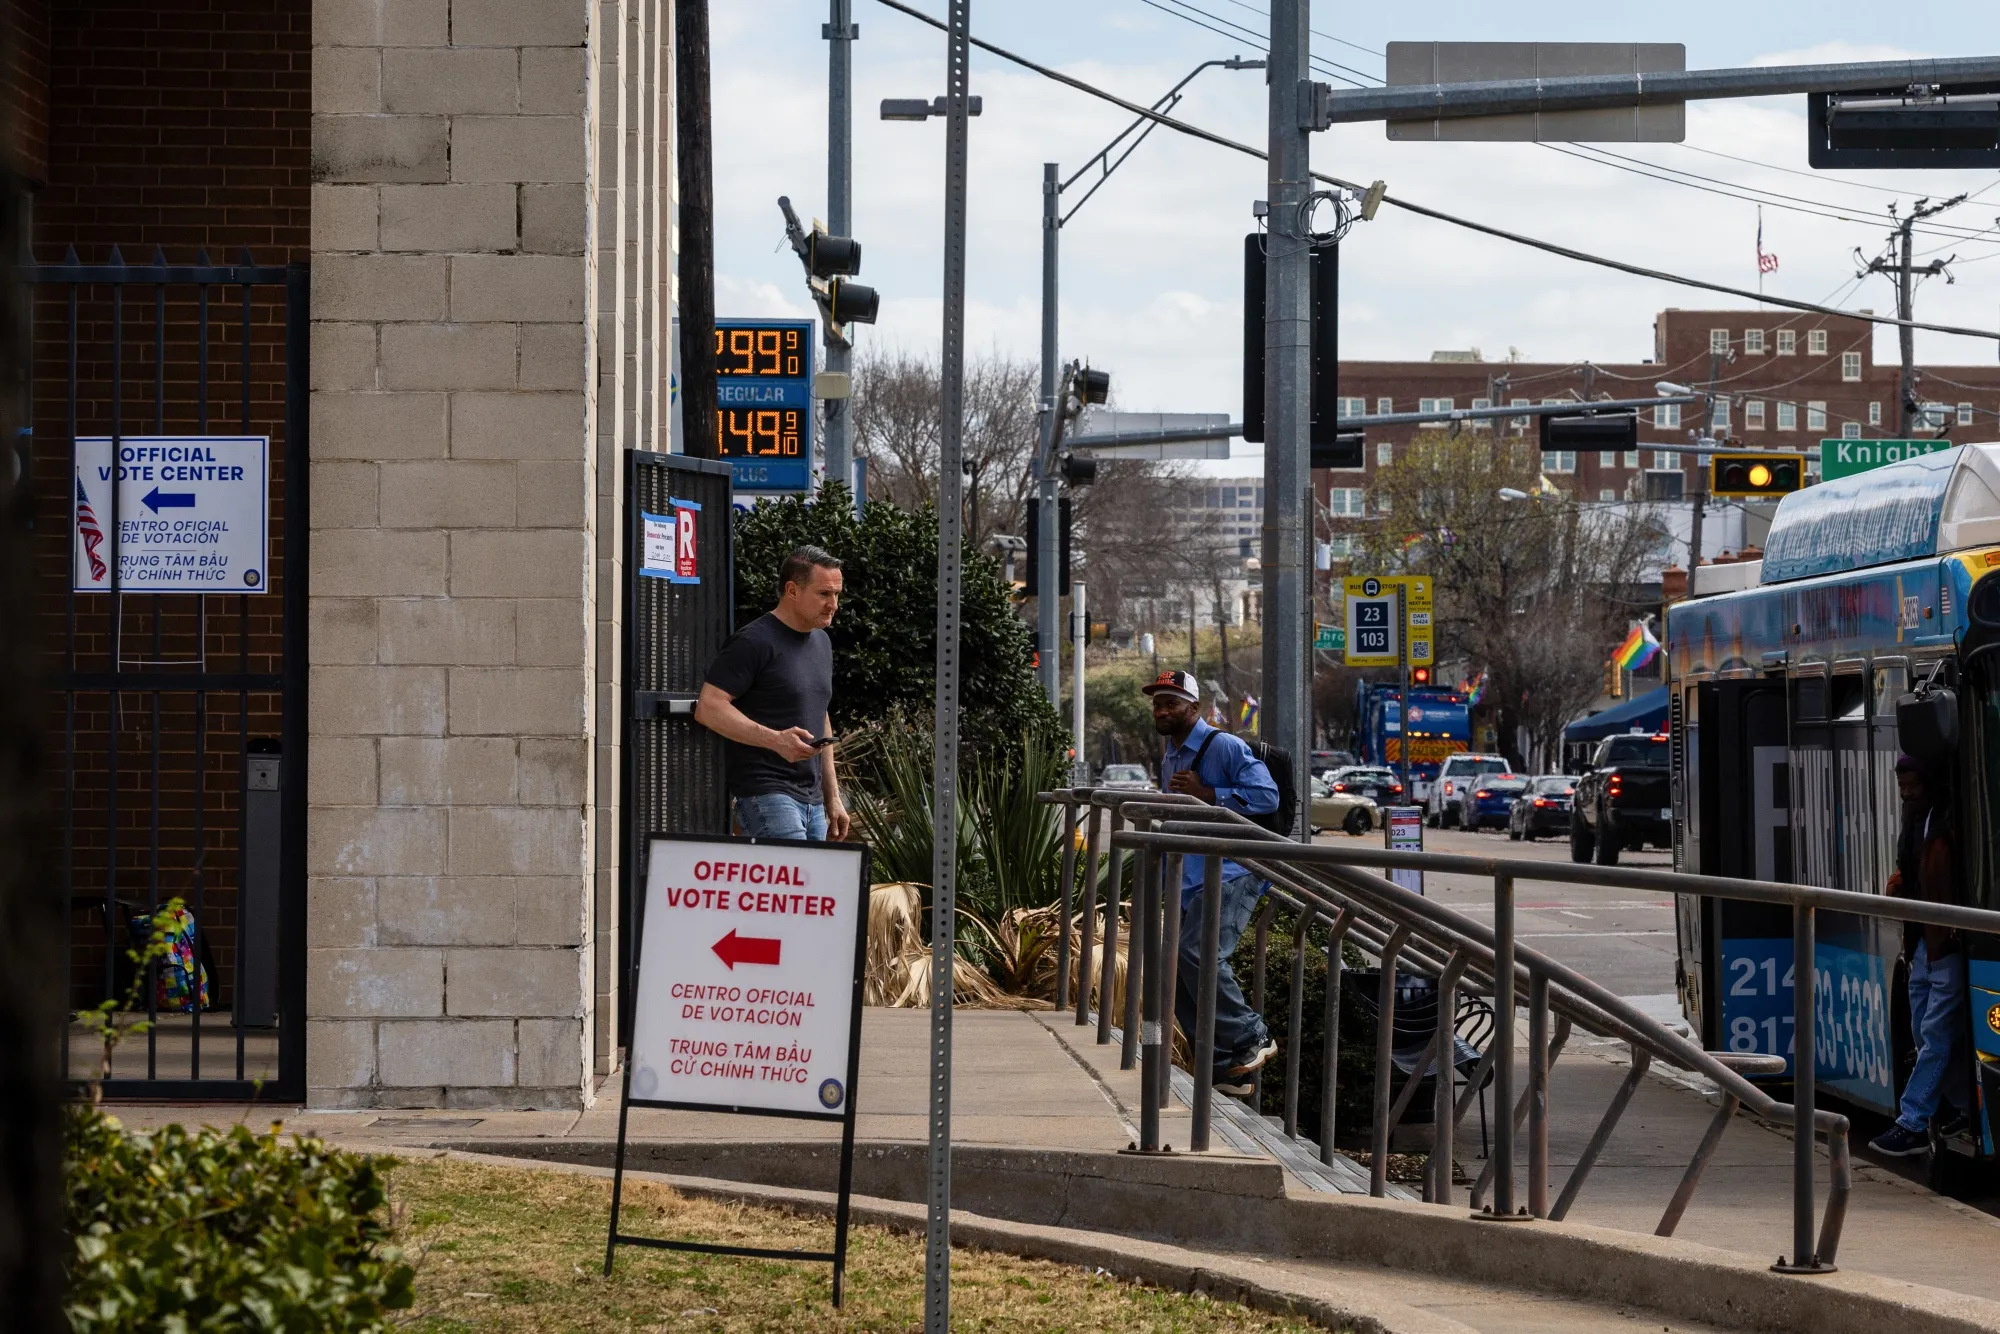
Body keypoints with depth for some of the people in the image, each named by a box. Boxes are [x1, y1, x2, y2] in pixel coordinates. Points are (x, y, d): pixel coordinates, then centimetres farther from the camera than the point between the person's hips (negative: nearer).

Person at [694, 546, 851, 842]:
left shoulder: (821, 642, 19)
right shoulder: (755, 642, -9)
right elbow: (708, 708, -15)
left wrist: (832, 798, 24)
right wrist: (775, 739, -25)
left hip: (812, 801, 9)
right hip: (765, 794, -9)